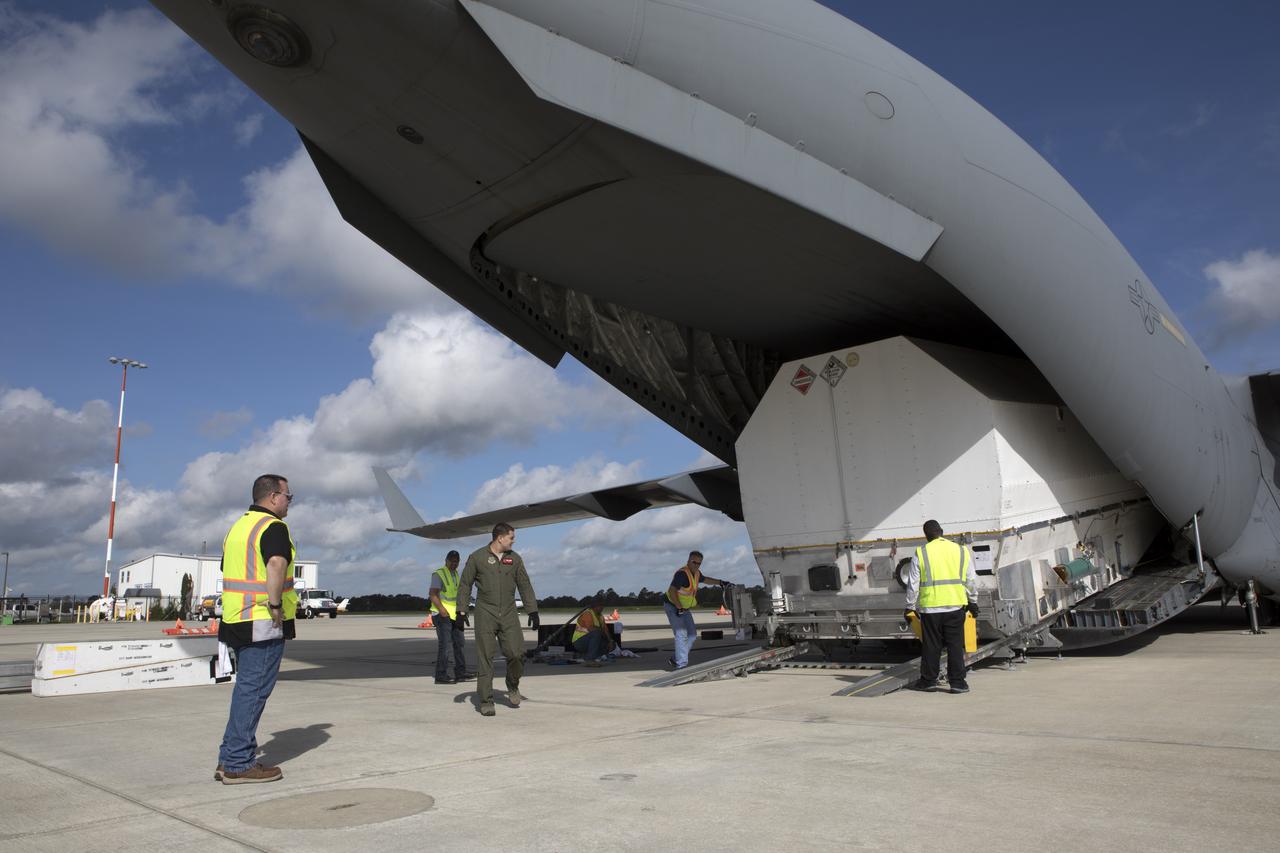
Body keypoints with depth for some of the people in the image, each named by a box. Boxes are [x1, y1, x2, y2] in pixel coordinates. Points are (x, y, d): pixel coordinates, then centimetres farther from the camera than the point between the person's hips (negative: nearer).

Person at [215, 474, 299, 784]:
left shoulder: (238, 526, 17)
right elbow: (276, 563, -31)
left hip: (235, 619, 9)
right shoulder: (273, 527, -12)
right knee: (253, 690, -3)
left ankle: (230, 759, 22)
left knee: (247, 688, 17)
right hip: (264, 623, -9)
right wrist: (275, 603, -23)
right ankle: (239, 764, 2)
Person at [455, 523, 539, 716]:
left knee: (517, 653, -7)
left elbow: (524, 585, 13)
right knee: (485, 658, -2)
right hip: (485, 615, -2)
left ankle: (513, 688, 19)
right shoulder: (477, 557, 0)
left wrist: (532, 611, 9)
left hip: (508, 615, 3)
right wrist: (461, 610, -1)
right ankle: (486, 701, 7)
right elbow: (465, 584, 5)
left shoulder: (514, 559, 10)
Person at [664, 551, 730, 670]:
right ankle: (681, 665, -15)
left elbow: (705, 579, 27)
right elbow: (671, 591, -32)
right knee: (681, 634, -17)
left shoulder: (696, 573, 4)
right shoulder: (682, 573, -25)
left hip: (685, 609, 9)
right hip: (673, 607, -9)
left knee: (692, 635, 7)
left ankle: (675, 659, 15)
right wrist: (679, 608, -29)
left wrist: (720, 582, 25)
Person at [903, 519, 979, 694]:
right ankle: (958, 682, 9)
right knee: (955, 645, 8)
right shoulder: (961, 550, 6)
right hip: (956, 606, 2)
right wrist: (973, 602, 24)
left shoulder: (920, 553, -2)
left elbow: (913, 584, 0)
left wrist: (910, 607, 9)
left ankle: (928, 680, 17)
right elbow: (971, 580, 12)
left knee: (931, 646, 8)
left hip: (930, 607, -2)